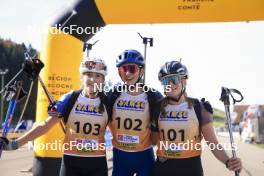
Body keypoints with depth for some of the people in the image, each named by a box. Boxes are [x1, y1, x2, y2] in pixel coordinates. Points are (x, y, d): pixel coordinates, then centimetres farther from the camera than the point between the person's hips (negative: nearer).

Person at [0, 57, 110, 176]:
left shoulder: (107, 103, 0)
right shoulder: (69, 99, -4)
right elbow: (45, 125, -4)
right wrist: (15, 144, -9)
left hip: (98, 164, 1)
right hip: (71, 162, -1)